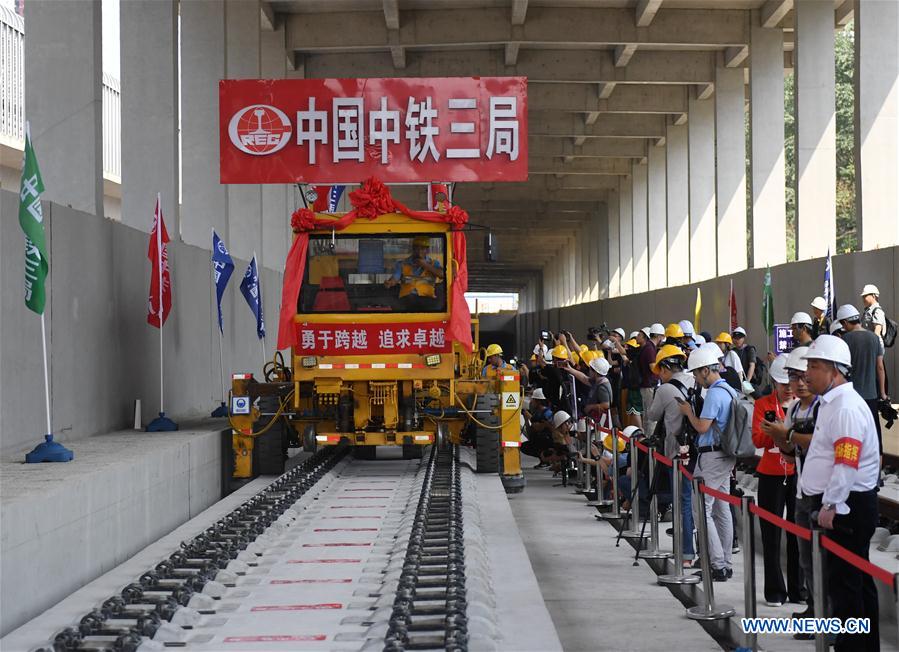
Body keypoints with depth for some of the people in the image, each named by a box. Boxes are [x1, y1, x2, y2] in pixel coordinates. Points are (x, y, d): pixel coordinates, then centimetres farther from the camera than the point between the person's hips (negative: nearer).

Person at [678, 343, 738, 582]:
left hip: (712, 457, -10)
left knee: (702, 509, -6)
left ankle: (718, 565, -9)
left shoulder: (714, 394, -17)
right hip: (726, 455, 10)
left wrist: (688, 411, -4)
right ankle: (725, 564, 17)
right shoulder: (730, 391, 14)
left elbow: (702, 427, -19)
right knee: (722, 510, 13)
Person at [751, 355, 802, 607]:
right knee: (771, 535, 2)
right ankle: (775, 591, 10)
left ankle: (799, 590, 10)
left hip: (799, 474, 0)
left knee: (798, 534, 1)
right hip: (771, 476, 0)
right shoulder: (763, 404, 3)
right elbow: (757, 439, -8)